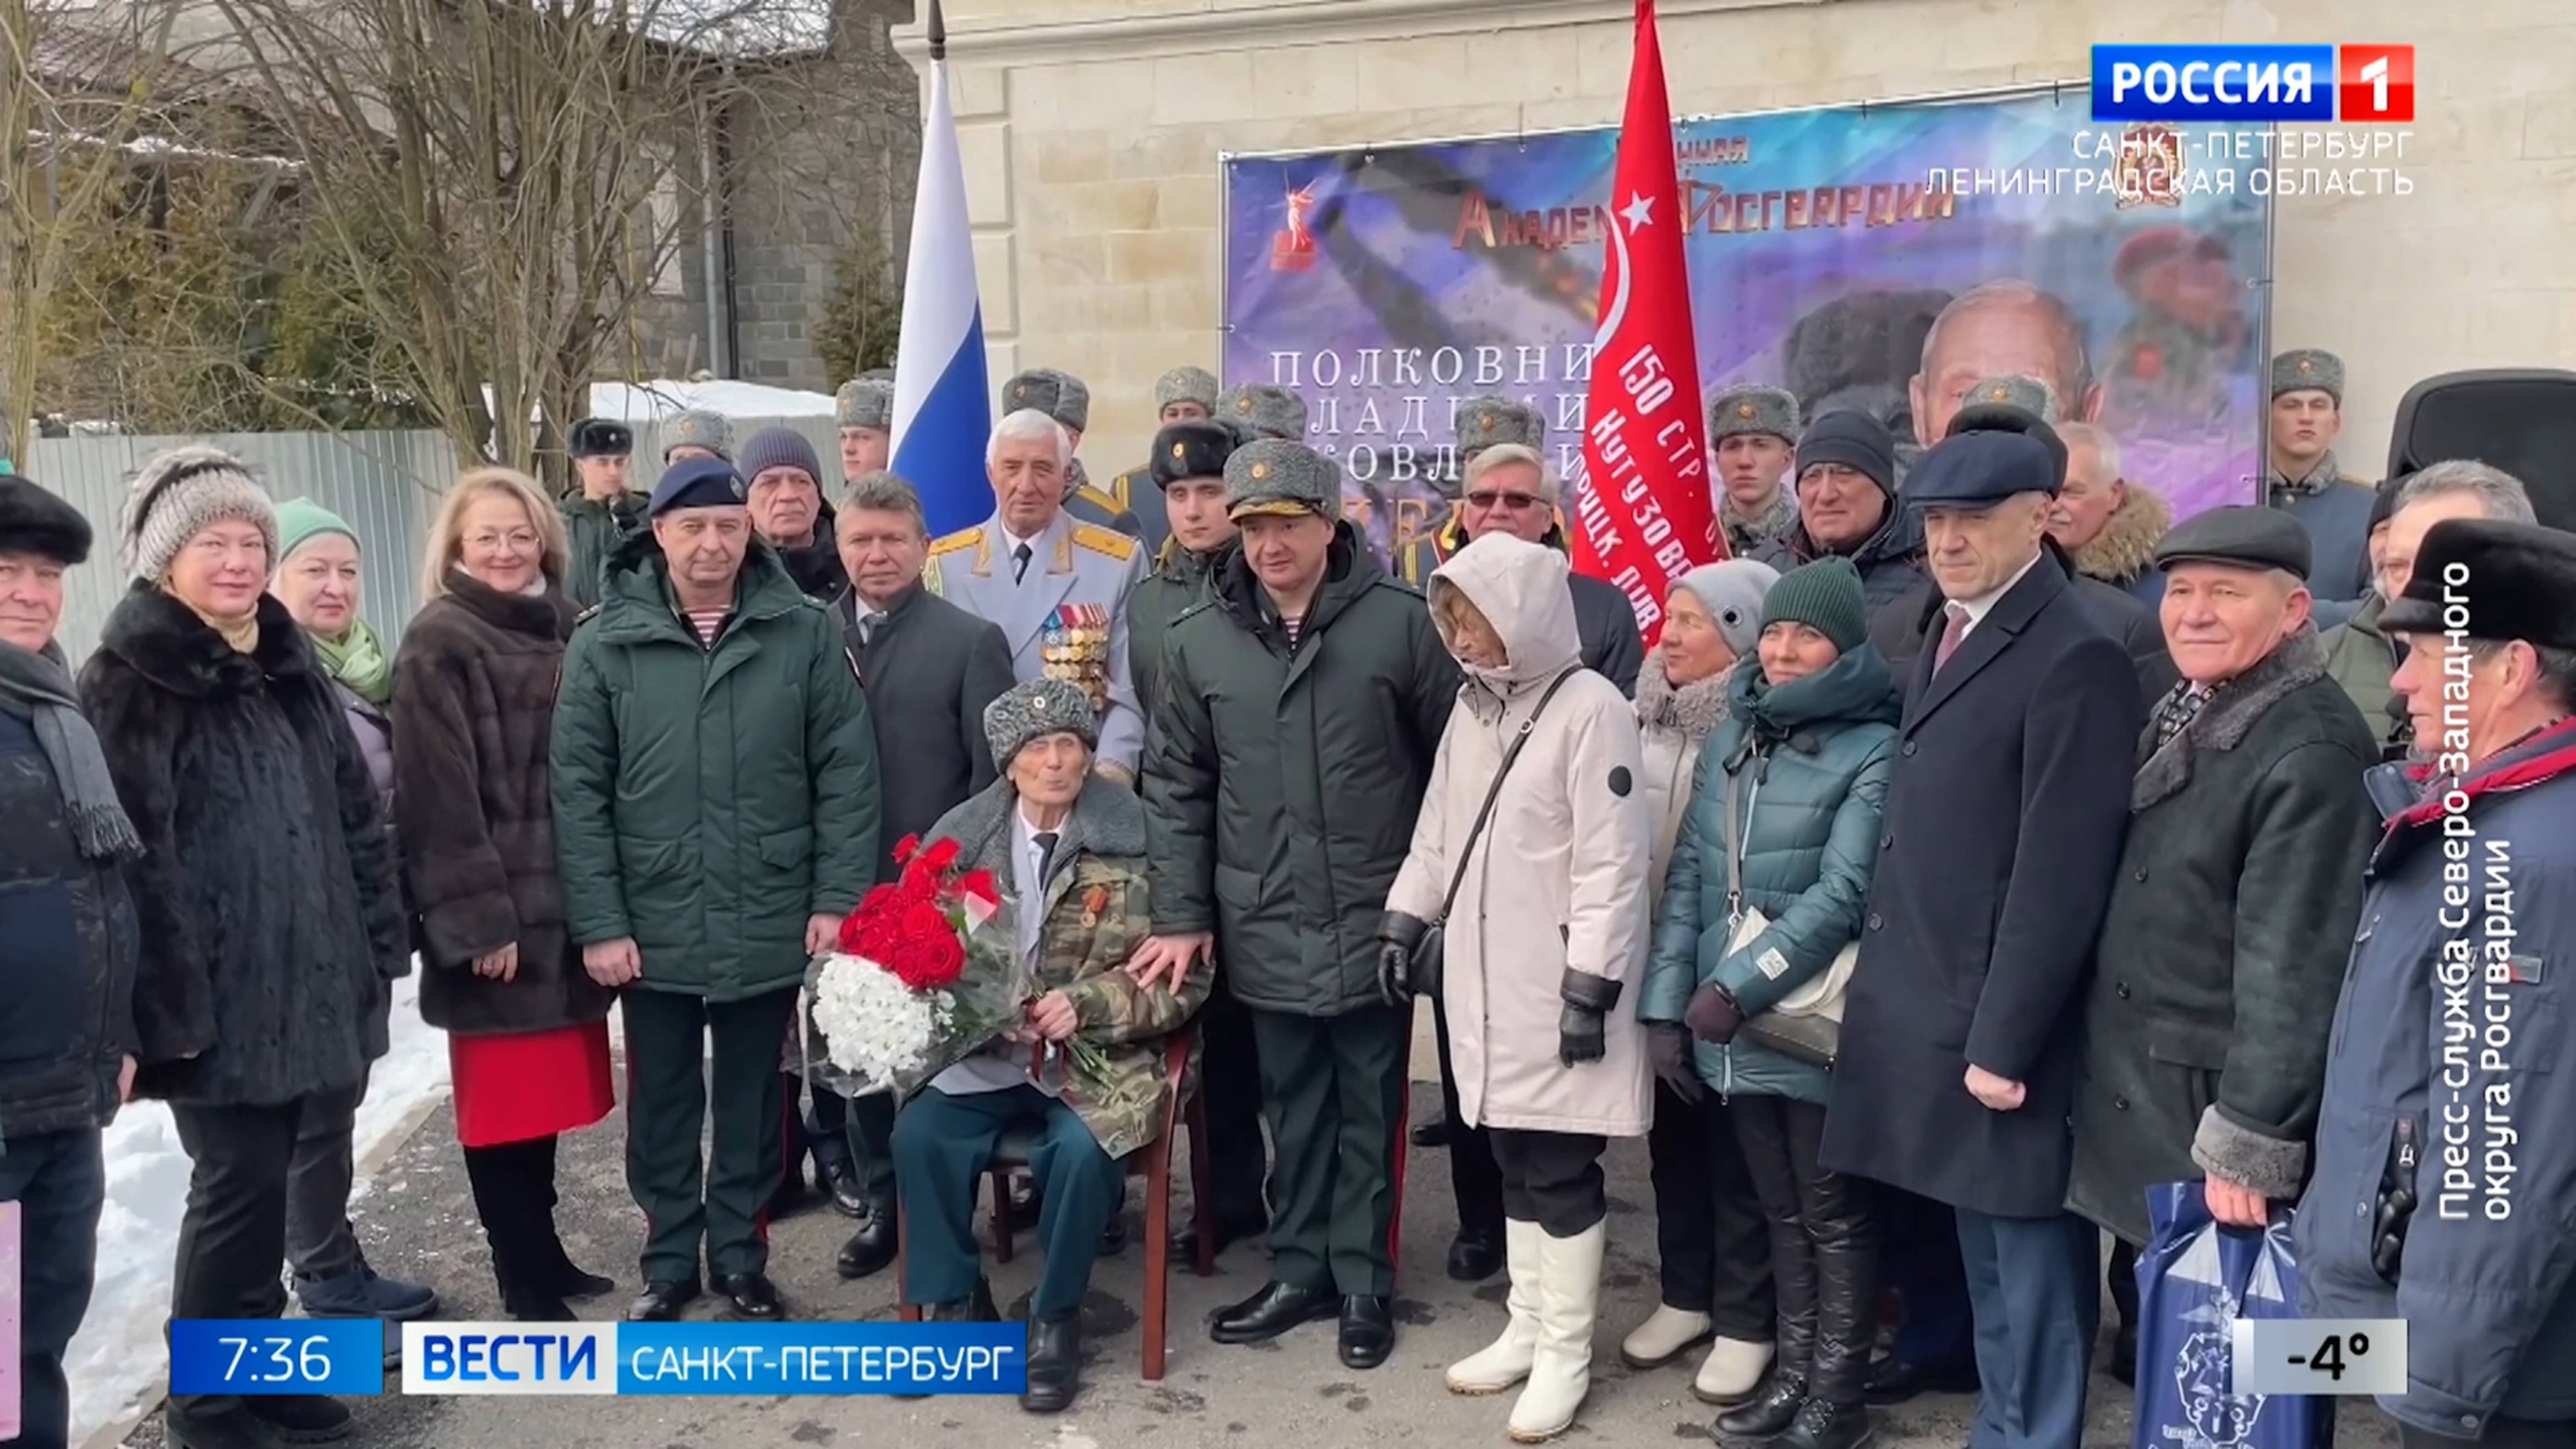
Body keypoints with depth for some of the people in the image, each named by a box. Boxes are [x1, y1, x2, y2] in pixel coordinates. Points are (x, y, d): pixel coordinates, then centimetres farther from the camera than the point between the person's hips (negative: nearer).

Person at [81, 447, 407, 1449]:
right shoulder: (125, 683, -10)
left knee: (262, 1181, 16)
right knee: (239, 1185, -1)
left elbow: (357, 814, 15)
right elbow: (123, 854, -16)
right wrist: (165, 1003, -20)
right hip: (215, 995, -6)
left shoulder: (290, 668, 12)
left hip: (305, 981, 6)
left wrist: (379, 943, 10)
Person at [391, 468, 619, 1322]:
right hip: (496, 914, -6)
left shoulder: (561, 631, 13)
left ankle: (543, 1251, 28)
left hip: (560, 904, 7)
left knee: (548, 1088, 15)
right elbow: (439, 797, -14)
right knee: (502, 1097, 3)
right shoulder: (439, 645, -8)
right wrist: (478, 920, -18)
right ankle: (523, 1276, 14)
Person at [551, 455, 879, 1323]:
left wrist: (838, 896, -7)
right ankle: (669, 1258, 32)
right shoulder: (605, 643, -4)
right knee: (662, 1104, 15)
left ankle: (740, 1255, 31)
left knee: (752, 1102, 14)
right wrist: (598, 921, -7)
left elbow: (847, 771, -3)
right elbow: (577, 791, -4)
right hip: (653, 927, 0)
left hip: (769, 923, 0)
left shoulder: (804, 633, -4)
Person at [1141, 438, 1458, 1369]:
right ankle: (1300, 1271, 29)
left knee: (1369, 1111, 11)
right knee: (1294, 1111, 14)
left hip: (1376, 922, -2)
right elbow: (1177, 787, 5)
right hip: (1266, 929, 2)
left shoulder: (1400, 623, -7)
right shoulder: (1198, 641, 1)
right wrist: (1181, 915, 2)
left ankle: (1363, 1281, 25)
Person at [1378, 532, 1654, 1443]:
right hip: (1484, 978, 7)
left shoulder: (1591, 709, -14)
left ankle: (1566, 1355, 14)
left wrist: (1592, 985, -18)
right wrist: (1404, 922, 15)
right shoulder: (1471, 706, 10)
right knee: (1513, 1162, 15)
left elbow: (1613, 860, -16)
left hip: (1558, 984, -7)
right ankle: (1526, 1328, 27)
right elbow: (1437, 830, 19)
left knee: (1561, 1168, 1)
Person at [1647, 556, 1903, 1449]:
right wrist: (1668, 997, 1)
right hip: (1727, 1025, 5)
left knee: (1834, 1217, 8)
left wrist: (1741, 988, -20)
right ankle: (1794, 1374, 29)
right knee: (1780, 1211, 17)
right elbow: (1690, 870, 7)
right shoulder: (1732, 736, 9)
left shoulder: (1873, 752, -9)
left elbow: (1841, 895, -17)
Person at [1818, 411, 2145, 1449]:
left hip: (1998, 1026, -9)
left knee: (2030, 1260, 5)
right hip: (1935, 1010, 9)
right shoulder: (1945, 639, 14)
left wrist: (2005, 1041, -19)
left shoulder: (2074, 657, -14)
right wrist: (1886, 990, 11)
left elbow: (2061, 875, -19)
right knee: (1986, 1256, 20)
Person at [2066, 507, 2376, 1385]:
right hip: (2132, 1098, 8)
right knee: (2153, 1357, 17)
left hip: (2214, 1117, -8)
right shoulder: (2180, 719, 8)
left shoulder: (2313, 751, -19)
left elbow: (2294, 970, -20)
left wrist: (2248, 1146, -19)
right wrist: (2095, 1070, 13)